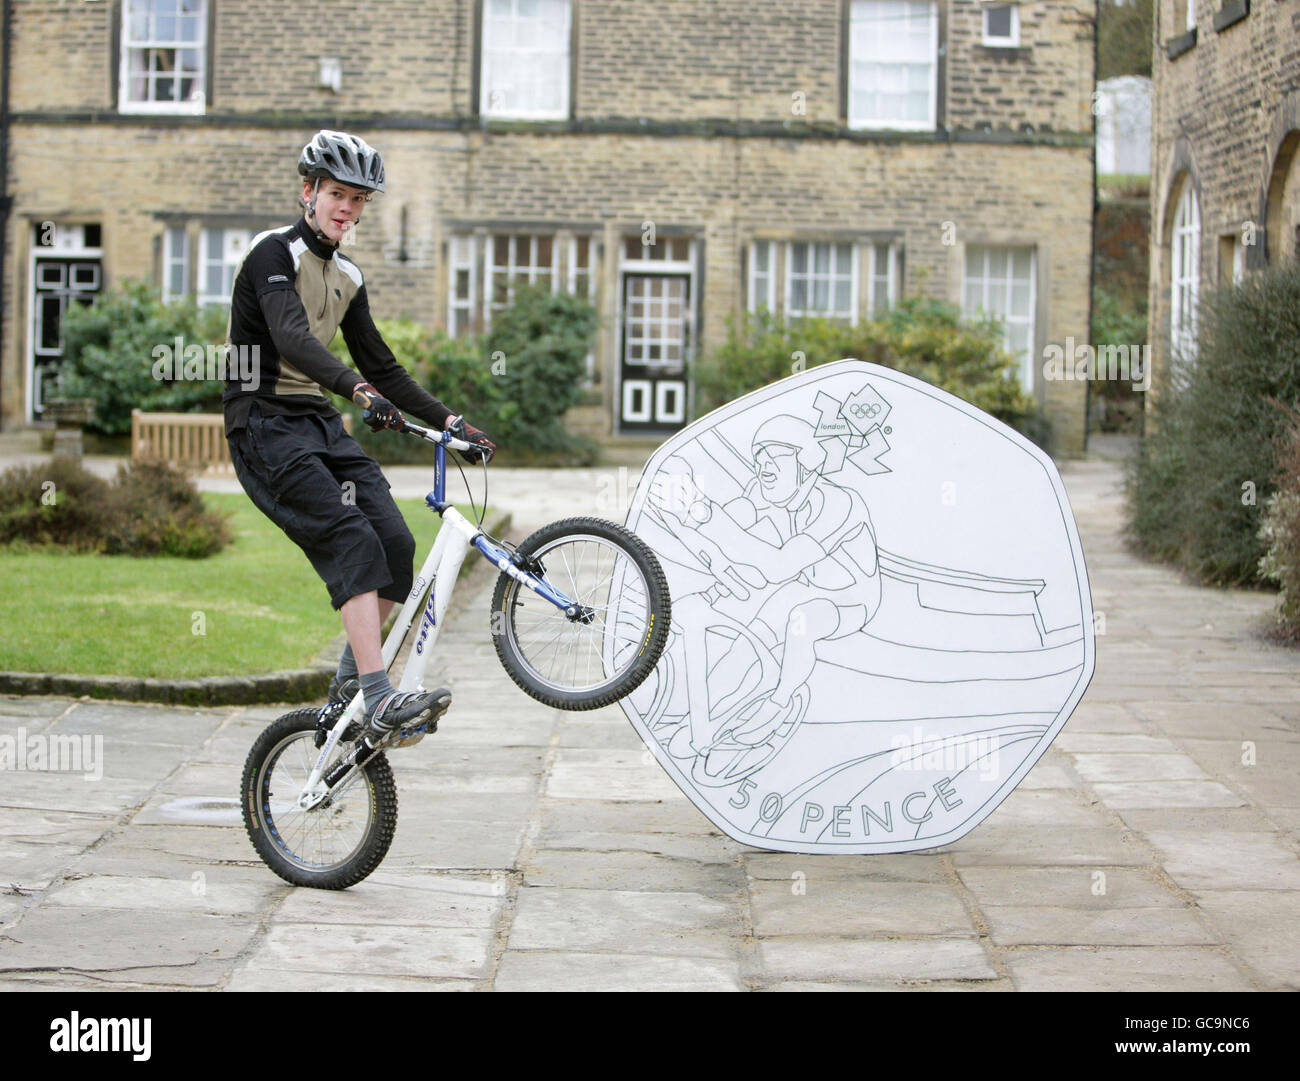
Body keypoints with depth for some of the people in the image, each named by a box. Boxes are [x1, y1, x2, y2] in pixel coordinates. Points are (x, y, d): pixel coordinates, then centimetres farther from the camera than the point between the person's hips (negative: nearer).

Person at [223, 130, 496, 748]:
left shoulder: (347, 278, 16)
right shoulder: (275, 253, -9)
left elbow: (381, 365, 20)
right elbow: (291, 338, -27)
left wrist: (450, 422, 12)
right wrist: (359, 391, -42)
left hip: (320, 422, 8)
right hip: (265, 424, -8)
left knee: (395, 544, -8)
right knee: (352, 542, -24)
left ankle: (351, 682, 7)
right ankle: (379, 702, -29)